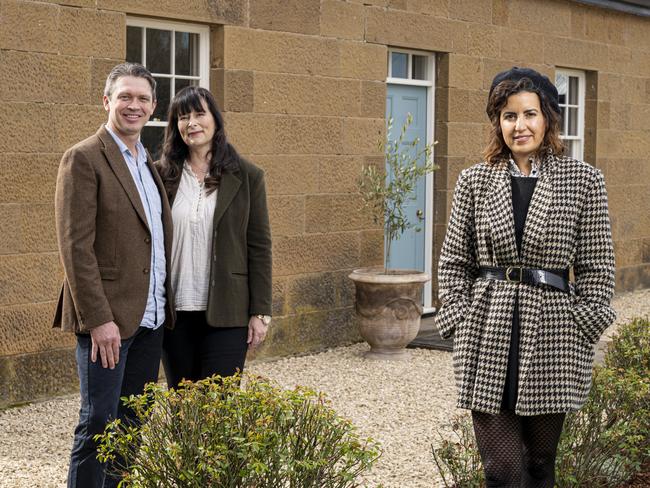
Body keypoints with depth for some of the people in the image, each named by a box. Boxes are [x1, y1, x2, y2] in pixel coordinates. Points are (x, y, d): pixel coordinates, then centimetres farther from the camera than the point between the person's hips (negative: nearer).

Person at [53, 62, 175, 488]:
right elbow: (76, 246, -15)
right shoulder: (84, 159, -9)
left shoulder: (149, 163, 15)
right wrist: (99, 319, -19)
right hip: (109, 317, -7)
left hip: (151, 317, 7)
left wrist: (165, 305, 10)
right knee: (99, 423, -3)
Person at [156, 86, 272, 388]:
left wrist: (260, 312, -4)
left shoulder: (247, 176, 0)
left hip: (225, 314, -2)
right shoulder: (162, 175, 3)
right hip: (174, 310, 2)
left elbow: (259, 247, 0)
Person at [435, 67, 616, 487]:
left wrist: (581, 332, -3)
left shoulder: (584, 180, 1)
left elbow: (597, 269, 3)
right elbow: (453, 263, 8)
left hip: (552, 339, 0)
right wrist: (463, 323, 0)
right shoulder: (475, 181, 4)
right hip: (488, 342, 0)